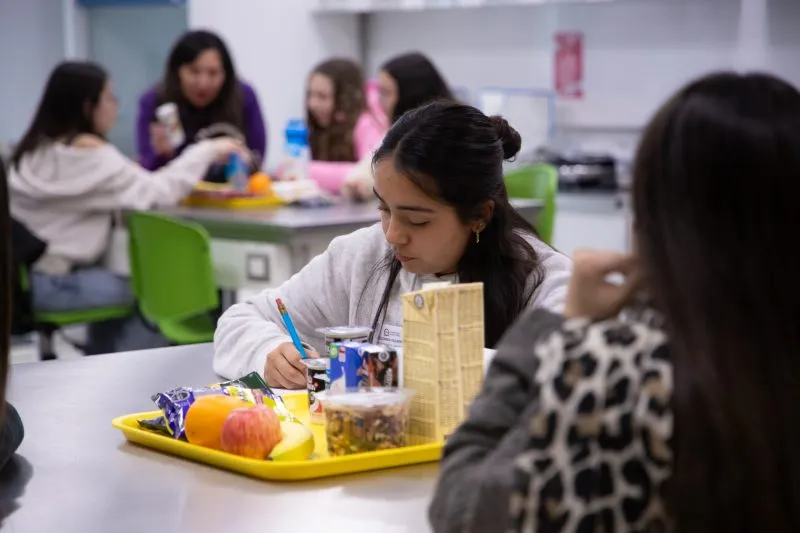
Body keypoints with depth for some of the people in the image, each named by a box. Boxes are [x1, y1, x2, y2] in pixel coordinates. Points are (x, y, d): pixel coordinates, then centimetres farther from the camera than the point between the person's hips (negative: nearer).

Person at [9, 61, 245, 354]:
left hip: (23, 273, 9)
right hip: (49, 283, -9)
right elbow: (155, 192, -14)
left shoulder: (39, 148, 11)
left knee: (114, 286, 31)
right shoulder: (89, 152, -16)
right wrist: (205, 152, -3)